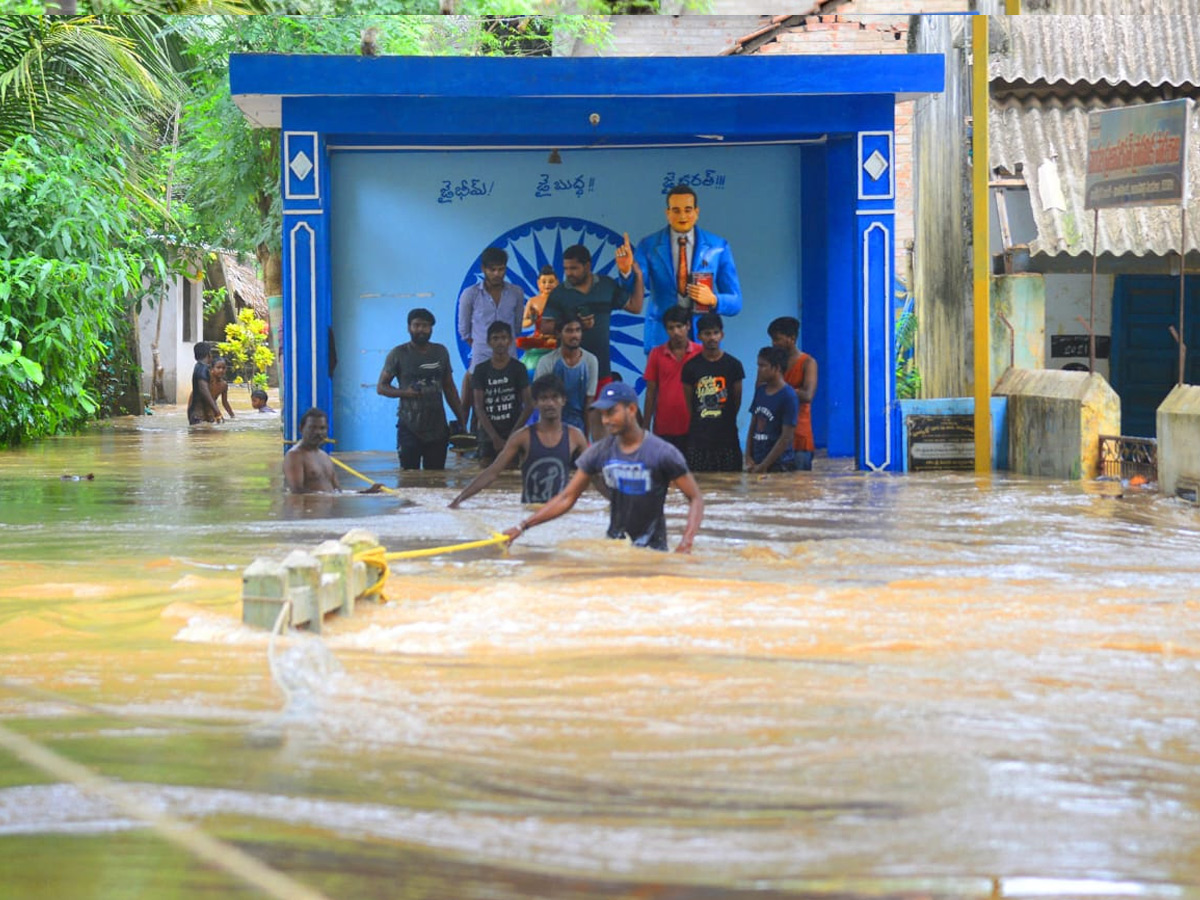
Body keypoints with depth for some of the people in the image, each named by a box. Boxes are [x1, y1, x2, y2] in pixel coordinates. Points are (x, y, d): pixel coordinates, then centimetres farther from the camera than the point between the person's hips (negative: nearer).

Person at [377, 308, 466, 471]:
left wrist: (461, 419, 12)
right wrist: (404, 393, -16)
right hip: (409, 428, -3)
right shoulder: (398, 354, 1)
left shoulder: (441, 352, 12)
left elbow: (450, 389, 18)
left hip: (438, 428, 3)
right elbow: (381, 387, 3)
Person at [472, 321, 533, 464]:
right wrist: (495, 437, -9)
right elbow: (479, 407, 1)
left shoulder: (518, 368, 4)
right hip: (488, 436, 1)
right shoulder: (481, 370, 7)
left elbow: (529, 405, 1)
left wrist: (513, 434, -7)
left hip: (514, 435, -1)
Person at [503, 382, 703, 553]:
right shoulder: (599, 452, 0)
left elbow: (695, 499, -8)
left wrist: (686, 542, -24)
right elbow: (566, 498, 3)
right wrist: (522, 527, -5)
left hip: (652, 550, -4)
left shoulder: (662, 453, -11)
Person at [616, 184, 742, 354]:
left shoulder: (718, 247, 5)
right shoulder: (648, 246, 3)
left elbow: (735, 303, 7)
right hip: (661, 339, -1)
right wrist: (626, 272, -28)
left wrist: (713, 300, -15)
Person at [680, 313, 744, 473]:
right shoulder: (691, 366, 3)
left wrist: (726, 422, 8)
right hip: (699, 439, 0)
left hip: (727, 437, 0)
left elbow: (737, 400, 8)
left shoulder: (733, 365, 2)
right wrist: (698, 422, 8)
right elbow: (688, 401, 9)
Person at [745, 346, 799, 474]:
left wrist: (763, 466, -13)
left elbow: (786, 437, -12)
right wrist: (748, 458, 5)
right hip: (757, 463, 6)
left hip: (779, 466, -6)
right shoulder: (760, 391, 10)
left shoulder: (788, 397, -10)